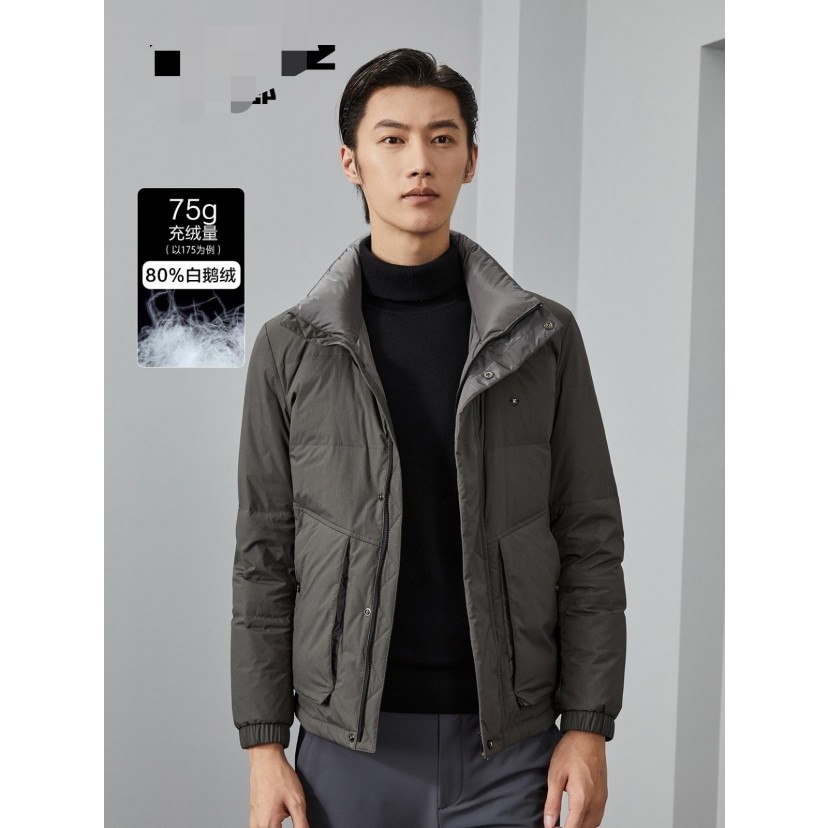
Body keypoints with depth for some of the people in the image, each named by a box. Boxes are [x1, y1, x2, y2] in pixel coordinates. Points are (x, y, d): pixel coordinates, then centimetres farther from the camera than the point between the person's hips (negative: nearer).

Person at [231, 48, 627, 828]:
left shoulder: (545, 337, 1)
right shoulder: (289, 348, 1)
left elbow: (589, 539, 1)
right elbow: (265, 554, 2)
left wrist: (588, 726, -4)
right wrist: (263, 745, -1)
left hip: (510, 743, 0)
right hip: (350, 744, 0)